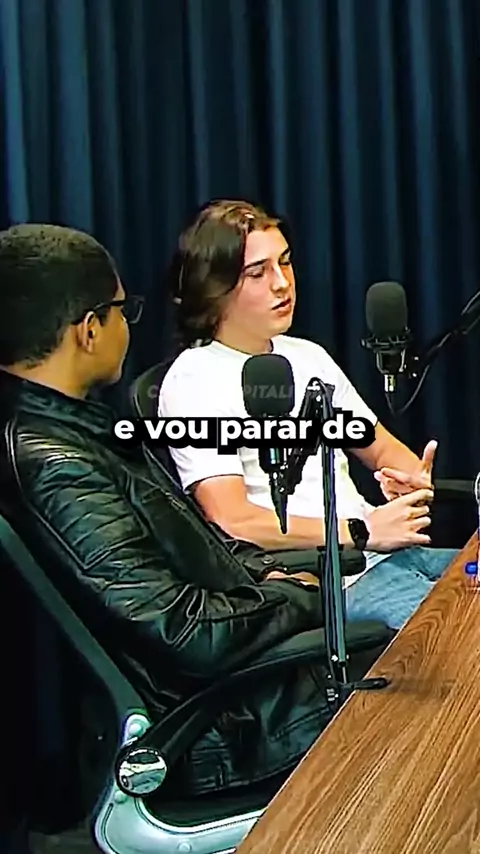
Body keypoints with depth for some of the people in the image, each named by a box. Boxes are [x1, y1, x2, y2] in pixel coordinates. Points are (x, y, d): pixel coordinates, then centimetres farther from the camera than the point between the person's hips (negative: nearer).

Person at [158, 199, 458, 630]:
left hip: (391, 551, 8)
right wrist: (361, 532, -14)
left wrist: (413, 480, 0)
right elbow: (233, 522, -15)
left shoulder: (309, 356, 20)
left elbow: (384, 449, 24)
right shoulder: (194, 381, -5)